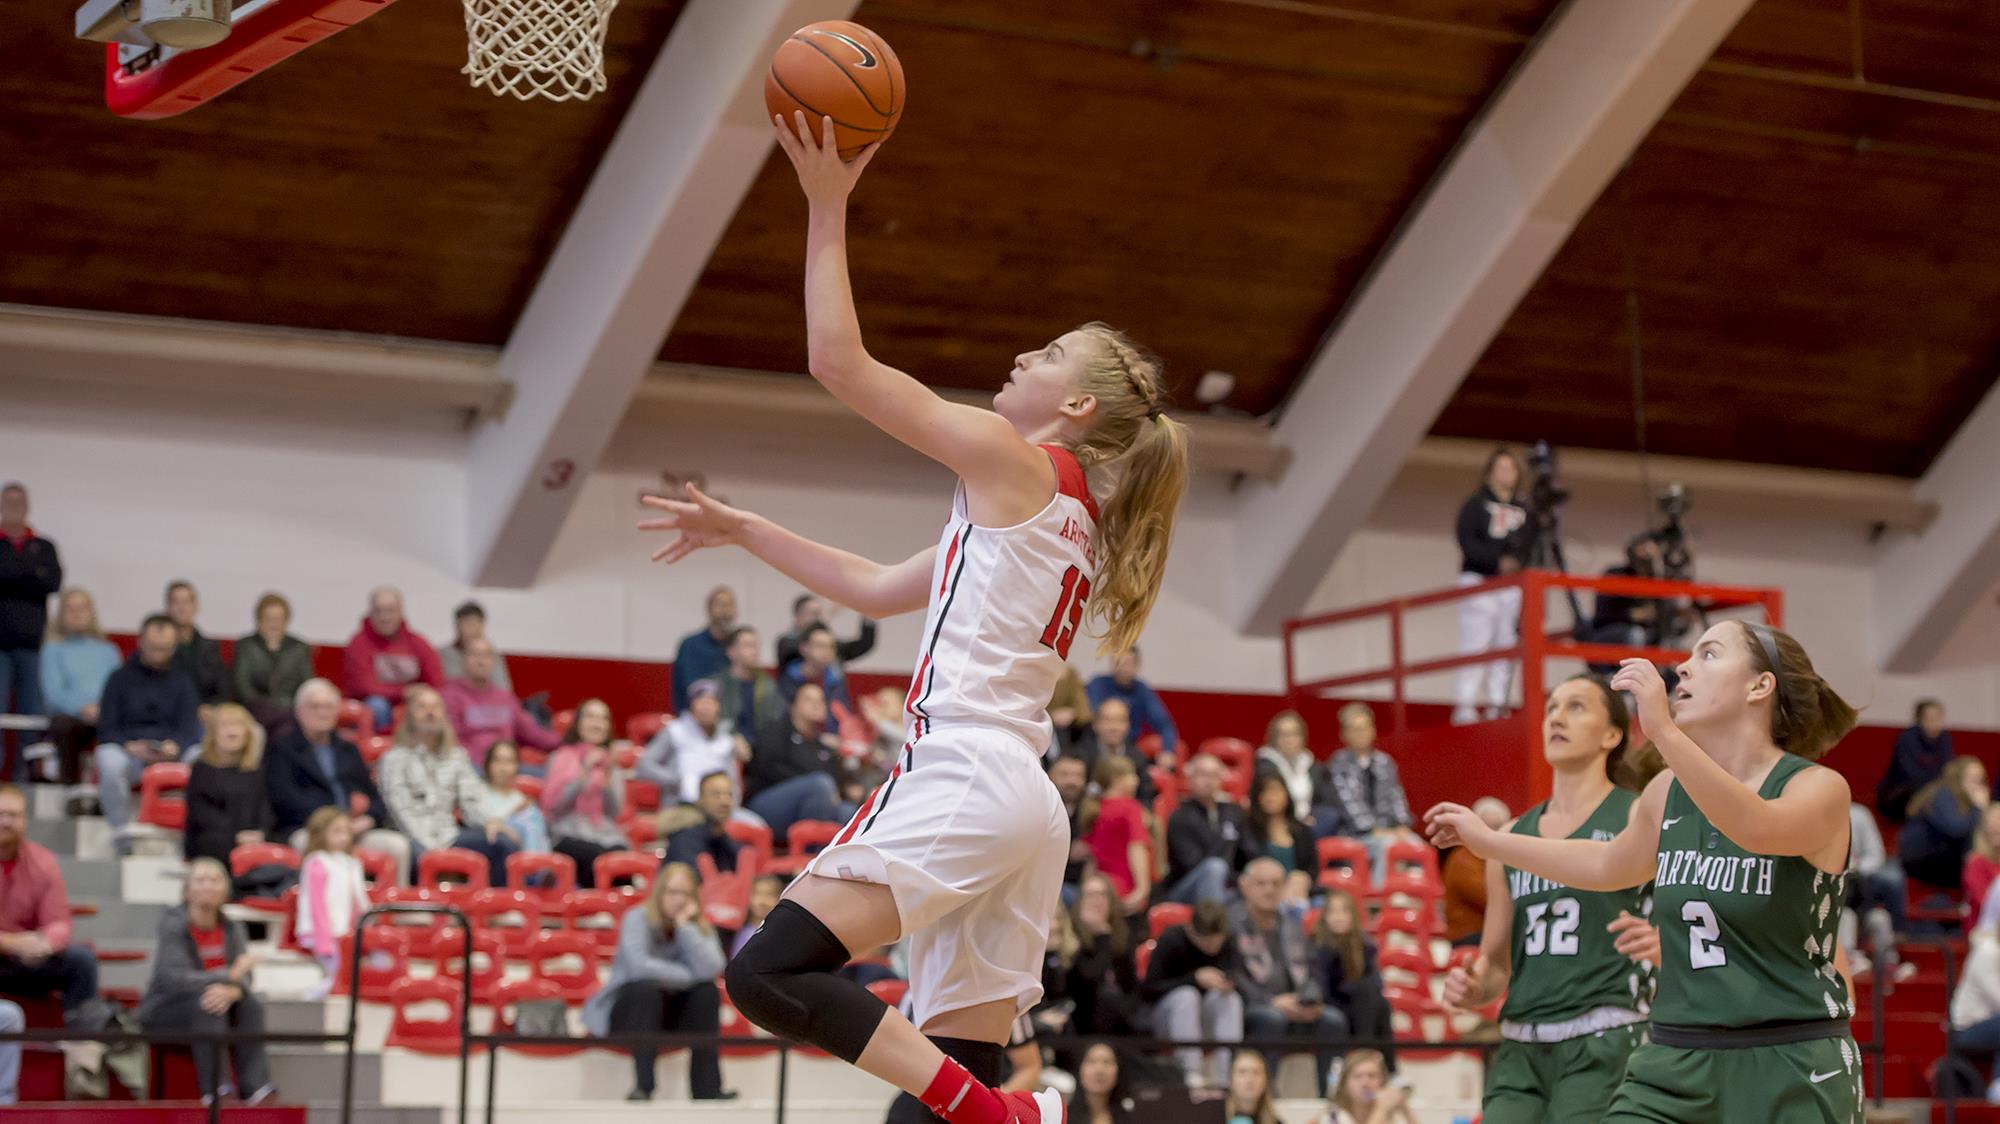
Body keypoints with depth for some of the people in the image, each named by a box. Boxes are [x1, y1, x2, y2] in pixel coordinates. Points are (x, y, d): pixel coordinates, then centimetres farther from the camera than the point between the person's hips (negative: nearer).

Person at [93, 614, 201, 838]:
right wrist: (128, 745, -16)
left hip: (170, 752, 1)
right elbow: (106, 729, 6)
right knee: (109, 762, -37)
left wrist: (175, 746, -17)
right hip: (127, 750, -1)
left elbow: (190, 728, 8)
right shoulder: (120, 678, 11)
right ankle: (122, 833, -26)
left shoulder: (182, 681, 15)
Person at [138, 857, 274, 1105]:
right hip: (165, 1010, -5)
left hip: (207, 1004, 5)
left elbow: (243, 980, -10)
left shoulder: (231, 928, 1)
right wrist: (229, 976, -31)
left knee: (250, 1004, -22)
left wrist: (229, 991, -36)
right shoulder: (172, 924, -14)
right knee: (205, 1004, -33)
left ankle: (256, 1087, -29)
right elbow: (173, 979, -27)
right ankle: (214, 1090, -35)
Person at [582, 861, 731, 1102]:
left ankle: (707, 1089, -28)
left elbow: (710, 970, -21)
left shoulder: (701, 927, 0)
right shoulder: (638, 919, -11)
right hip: (627, 1008, -4)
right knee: (647, 988, -34)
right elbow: (639, 966, -29)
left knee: (708, 990, -23)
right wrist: (688, 976, -20)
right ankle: (642, 1086, -40)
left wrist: (685, 926, -20)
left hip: (670, 1012, 4)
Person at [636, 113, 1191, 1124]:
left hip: (963, 774, -10)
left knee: (770, 973, -18)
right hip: (1023, 809, 10)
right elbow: (877, 589, 31)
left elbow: (837, 359, -2)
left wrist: (827, 207, 5)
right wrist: (739, 531, 33)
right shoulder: (1066, 516, 25)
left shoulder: (1013, 464, 0)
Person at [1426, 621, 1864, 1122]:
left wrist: (1663, 730, -42)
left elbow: (1756, 828, -33)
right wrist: (1487, 839, 35)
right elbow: (1610, 865, 29)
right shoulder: (1668, 792, 8)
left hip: (1793, 1072, -5)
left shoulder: (1820, 788, -9)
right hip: (1676, 1066, 5)